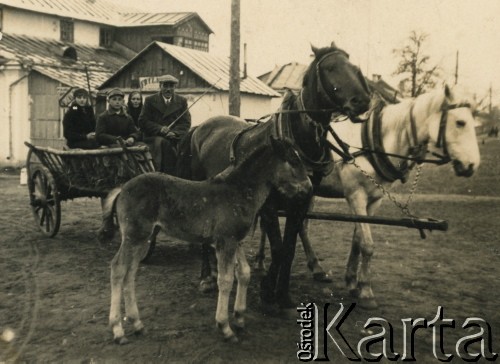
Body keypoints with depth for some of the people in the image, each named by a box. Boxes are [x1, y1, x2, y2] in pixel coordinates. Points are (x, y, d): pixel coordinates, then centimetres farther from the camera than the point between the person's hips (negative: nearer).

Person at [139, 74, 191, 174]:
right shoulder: (150, 100, 10)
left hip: (175, 137, 2)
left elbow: (186, 122, 6)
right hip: (154, 137, -2)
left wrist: (175, 133, -14)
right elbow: (142, 121, 2)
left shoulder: (182, 101, 14)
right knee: (164, 143, -35)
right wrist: (159, 129, -15)